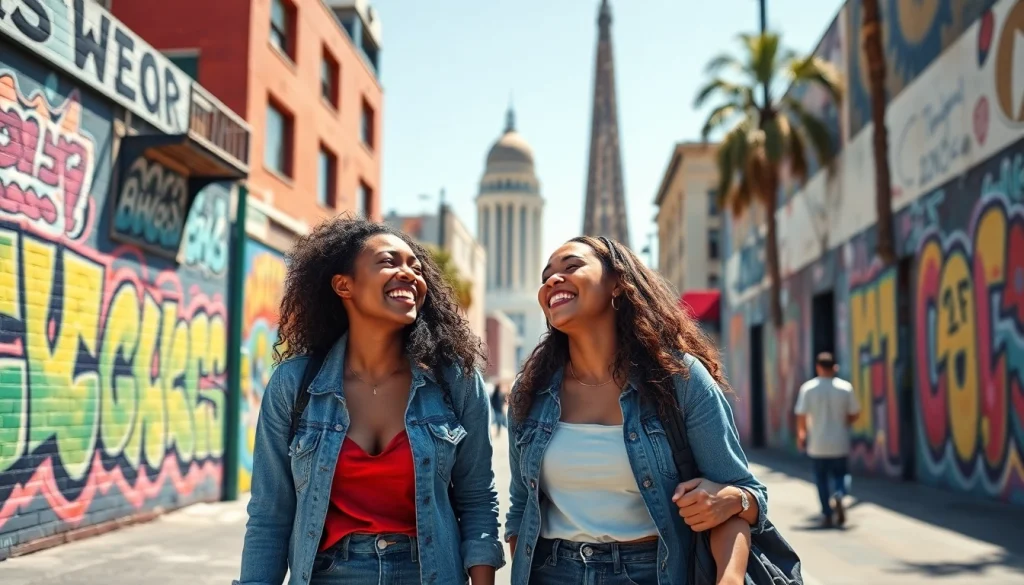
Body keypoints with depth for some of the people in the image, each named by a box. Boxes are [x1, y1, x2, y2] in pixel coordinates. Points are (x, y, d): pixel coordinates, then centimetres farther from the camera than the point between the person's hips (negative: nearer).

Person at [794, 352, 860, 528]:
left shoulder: (808, 388, -9)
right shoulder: (845, 387, -5)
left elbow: (801, 415, -9)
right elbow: (854, 414, 0)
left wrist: (801, 434, 8)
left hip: (817, 444, -1)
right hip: (840, 443, 1)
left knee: (821, 479, 12)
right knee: (839, 474, 16)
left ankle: (827, 515, 12)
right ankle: (838, 495, -14)